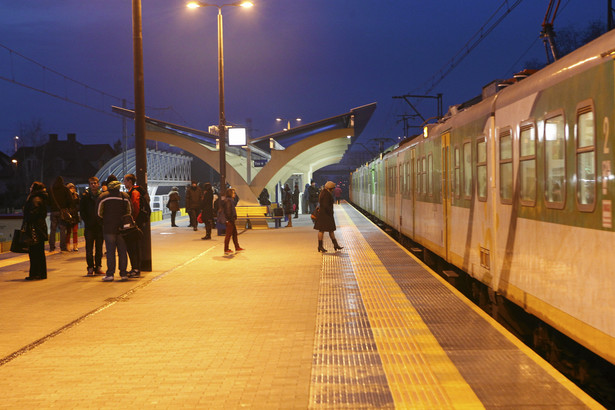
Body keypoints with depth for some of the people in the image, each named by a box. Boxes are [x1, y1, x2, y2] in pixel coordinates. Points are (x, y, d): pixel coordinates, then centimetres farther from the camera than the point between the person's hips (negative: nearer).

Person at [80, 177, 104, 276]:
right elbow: (81, 211, 3)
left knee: (99, 248, 7)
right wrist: (87, 221, -7)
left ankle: (98, 267, 14)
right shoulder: (85, 196, 2)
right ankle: (90, 268, 4)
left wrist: (103, 221, -3)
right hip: (89, 226, -1)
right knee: (89, 248, -1)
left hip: (100, 226, 1)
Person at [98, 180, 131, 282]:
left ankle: (110, 274, 0)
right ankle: (123, 273, 7)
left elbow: (99, 213, 0)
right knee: (122, 251, 6)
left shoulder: (103, 197, -5)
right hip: (122, 227, 2)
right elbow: (129, 211, 7)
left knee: (110, 251, 1)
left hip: (108, 228, -2)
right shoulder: (125, 196, 2)